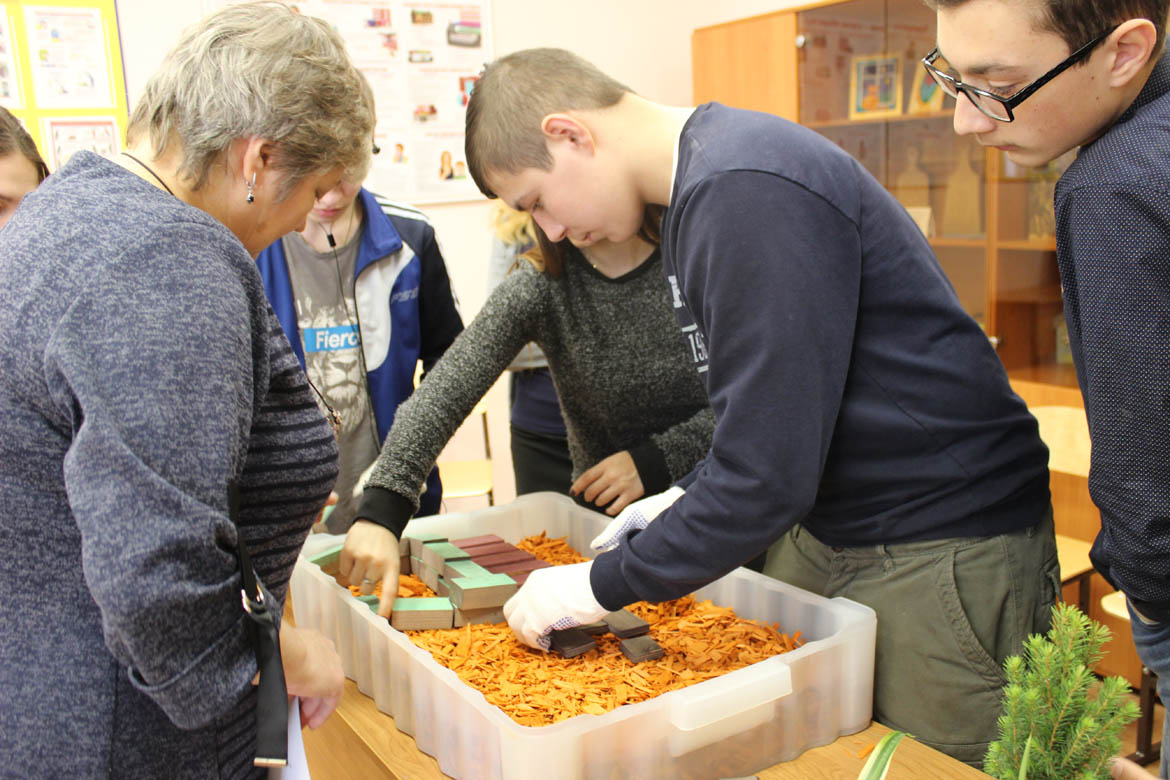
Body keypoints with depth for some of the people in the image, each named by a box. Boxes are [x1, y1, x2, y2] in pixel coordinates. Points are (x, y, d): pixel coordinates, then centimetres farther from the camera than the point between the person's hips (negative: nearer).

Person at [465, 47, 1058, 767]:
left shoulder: (748, 193, -25)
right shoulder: (706, 178, 8)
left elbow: (769, 473, -26)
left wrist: (599, 586, -15)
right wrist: (687, 499, 10)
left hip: (944, 553, -9)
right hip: (818, 535, 9)